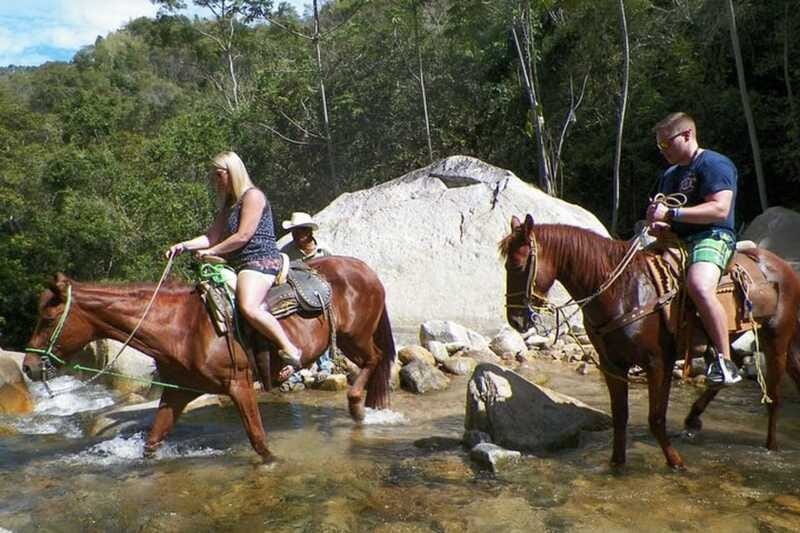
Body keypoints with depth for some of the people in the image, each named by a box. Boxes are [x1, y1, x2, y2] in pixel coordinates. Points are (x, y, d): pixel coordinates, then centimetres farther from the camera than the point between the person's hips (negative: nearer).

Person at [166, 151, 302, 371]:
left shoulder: (253, 196, -5)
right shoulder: (228, 205, 23)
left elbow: (243, 236, -14)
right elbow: (212, 236, 14)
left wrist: (211, 252, -11)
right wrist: (184, 246, 0)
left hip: (260, 260, -10)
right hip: (237, 265, 11)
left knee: (248, 307, -31)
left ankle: (290, 348, -25)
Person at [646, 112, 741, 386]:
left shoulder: (714, 164, -5)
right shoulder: (670, 175, 23)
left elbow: (719, 209, -20)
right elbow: (661, 212, 31)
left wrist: (670, 213, -23)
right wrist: (656, 223, 5)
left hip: (712, 237, -9)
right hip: (676, 241, 9)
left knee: (698, 286, -38)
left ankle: (725, 360, -29)